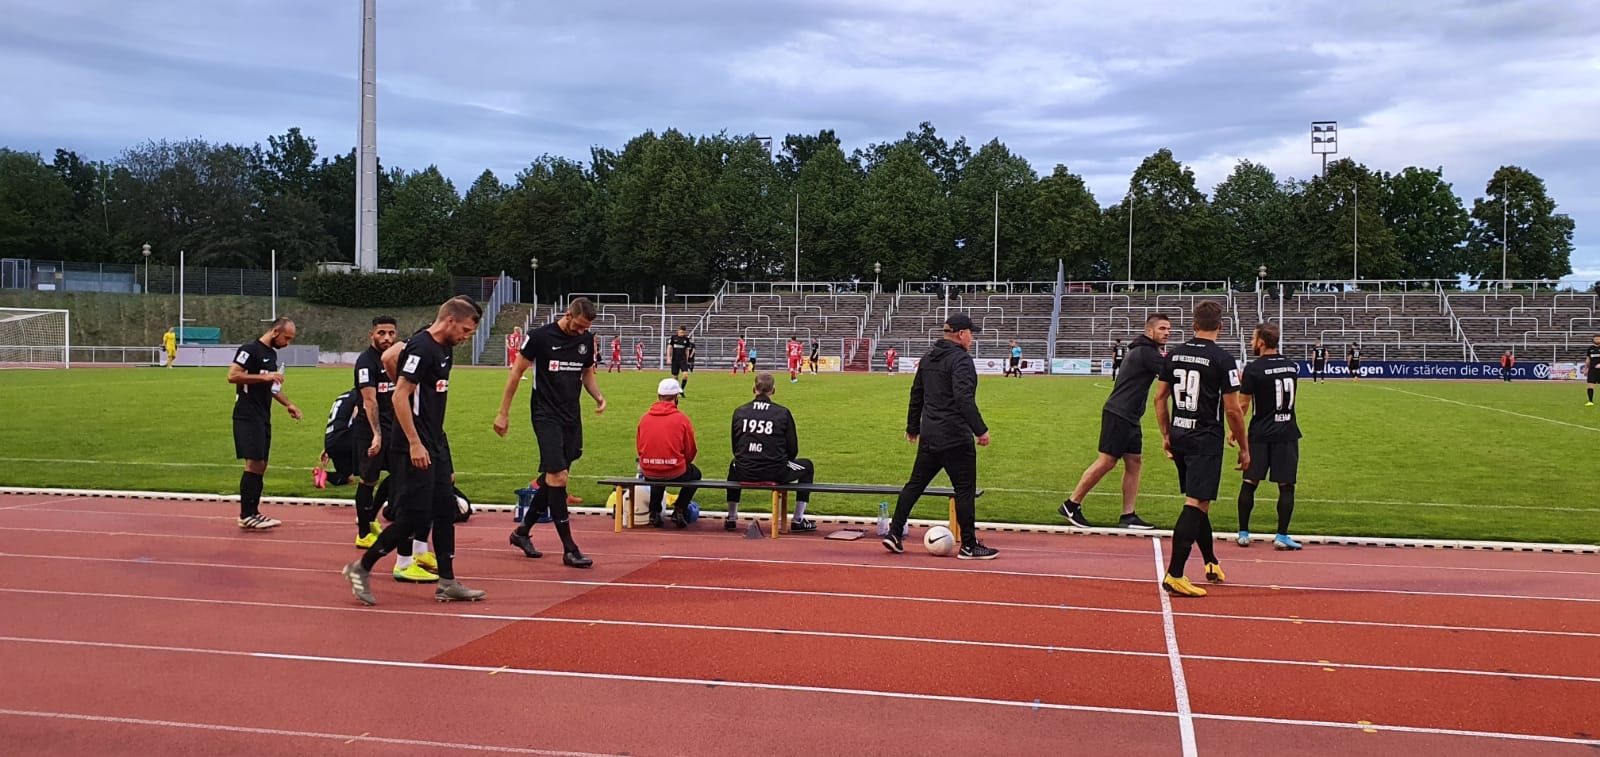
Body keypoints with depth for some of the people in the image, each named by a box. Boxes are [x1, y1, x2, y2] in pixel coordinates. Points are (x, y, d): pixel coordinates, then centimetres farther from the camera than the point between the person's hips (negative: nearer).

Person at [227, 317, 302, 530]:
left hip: (263, 418, 9)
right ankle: (246, 516, -9)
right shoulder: (250, 350, -10)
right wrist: (264, 376, -23)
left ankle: (252, 513, 15)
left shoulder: (272, 354, 17)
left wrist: (288, 404, 18)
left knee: (260, 465, 9)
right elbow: (232, 375, -20)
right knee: (254, 463, -12)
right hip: (248, 416, -9)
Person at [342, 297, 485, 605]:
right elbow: (400, 396, -20)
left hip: (436, 447, 10)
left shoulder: (444, 351, 13)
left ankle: (447, 583, 15)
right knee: (413, 516, -7)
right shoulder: (421, 348, -15)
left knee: (445, 511, 10)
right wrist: (414, 443, -23)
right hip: (415, 449, -10)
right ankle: (361, 568, 8)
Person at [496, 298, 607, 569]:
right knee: (558, 478, -13)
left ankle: (522, 531, 29)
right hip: (546, 416, -6)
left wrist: (599, 396, 0)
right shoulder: (541, 336, -9)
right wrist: (503, 413, -2)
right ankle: (569, 549, -10)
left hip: (572, 417, 6)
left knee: (552, 479, 11)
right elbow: (517, 372, -2)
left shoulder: (585, 339, 7)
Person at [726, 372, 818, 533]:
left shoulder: (739, 411, 5)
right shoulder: (783, 413, -2)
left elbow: (735, 447, 12)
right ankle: (798, 520, 22)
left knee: (734, 465, 40)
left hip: (744, 473, 3)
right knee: (807, 466, 24)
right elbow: (793, 450, 1)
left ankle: (731, 519, 37)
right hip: (775, 474, -3)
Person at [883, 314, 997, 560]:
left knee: (916, 483, 13)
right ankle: (969, 546, 6)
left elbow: (916, 394, 21)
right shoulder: (961, 359, -14)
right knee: (965, 489, 1)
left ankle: (894, 534, 13)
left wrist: (913, 427, 30)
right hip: (955, 438, -8)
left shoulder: (929, 357, 14)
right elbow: (964, 399, -24)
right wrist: (980, 429, -23)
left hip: (928, 435, 8)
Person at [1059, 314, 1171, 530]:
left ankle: (1128, 516, 9)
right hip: (1118, 414, -10)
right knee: (1106, 462, -8)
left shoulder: (1142, 351, 17)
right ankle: (1071, 506, 0)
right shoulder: (1145, 353, -14)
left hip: (1130, 417, 10)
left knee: (1134, 462, 8)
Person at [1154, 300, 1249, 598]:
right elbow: (1233, 409, -10)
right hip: (1206, 440, -6)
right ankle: (1174, 576, -13)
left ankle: (1212, 564, 33)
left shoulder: (1175, 354, 6)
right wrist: (1244, 449, -1)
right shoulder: (1223, 359, -11)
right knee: (1195, 505, -7)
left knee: (1199, 502, 19)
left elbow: (1160, 398, 10)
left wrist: (1166, 435, 20)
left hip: (1179, 437, 6)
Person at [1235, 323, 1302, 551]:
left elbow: (1243, 406, -6)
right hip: (1288, 433, 3)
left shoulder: (1253, 369, -9)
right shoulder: (1292, 366, 7)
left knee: (1249, 484, 7)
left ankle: (1243, 533, 10)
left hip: (1261, 434, -3)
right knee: (1286, 486, 4)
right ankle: (1281, 536, 2)